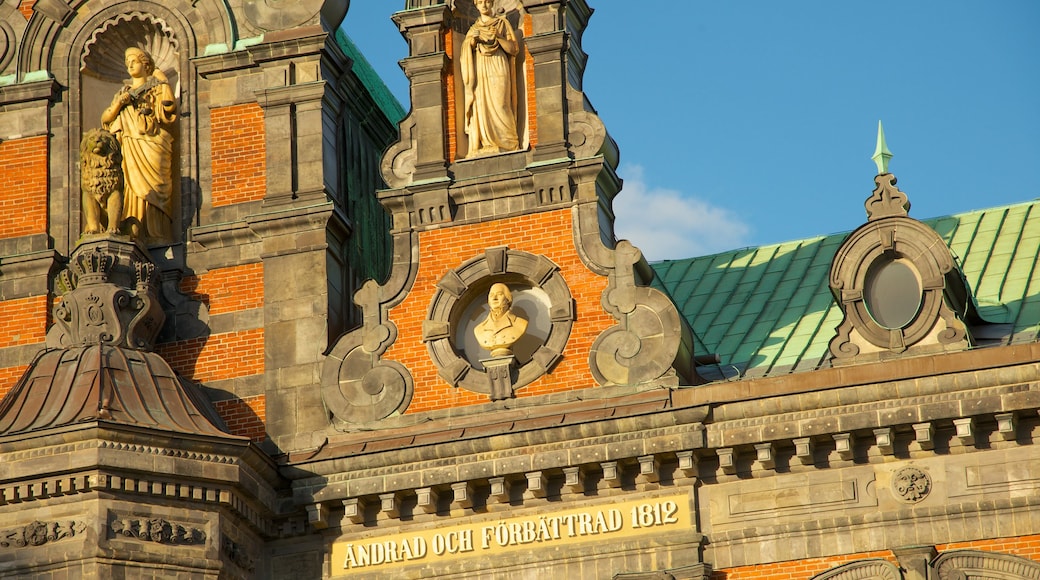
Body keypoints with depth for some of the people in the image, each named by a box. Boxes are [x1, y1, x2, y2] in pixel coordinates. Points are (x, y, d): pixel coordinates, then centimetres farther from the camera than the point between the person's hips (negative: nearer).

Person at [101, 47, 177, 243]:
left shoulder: (155, 87, 13)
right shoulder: (123, 93, 27)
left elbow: (167, 112, -5)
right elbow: (106, 119, 17)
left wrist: (164, 84, -2)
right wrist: (118, 104, 0)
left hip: (151, 144, -4)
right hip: (130, 145, 4)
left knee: (151, 188, -15)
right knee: (133, 187, -9)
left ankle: (156, 233, -21)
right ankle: (136, 232, -17)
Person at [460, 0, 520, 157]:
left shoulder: (502, 23, 12)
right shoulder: (473, 29, 20)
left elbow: (513, 49, 4)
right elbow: (465, 54, 10)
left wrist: (498, 37, -11)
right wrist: (471, 41, -9)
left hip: (497, 68, -2)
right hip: (479, 71, 2)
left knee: (498, 105, -15)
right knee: (480, 107, -10)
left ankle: (505, 143, -16)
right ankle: (483, 147, -17)